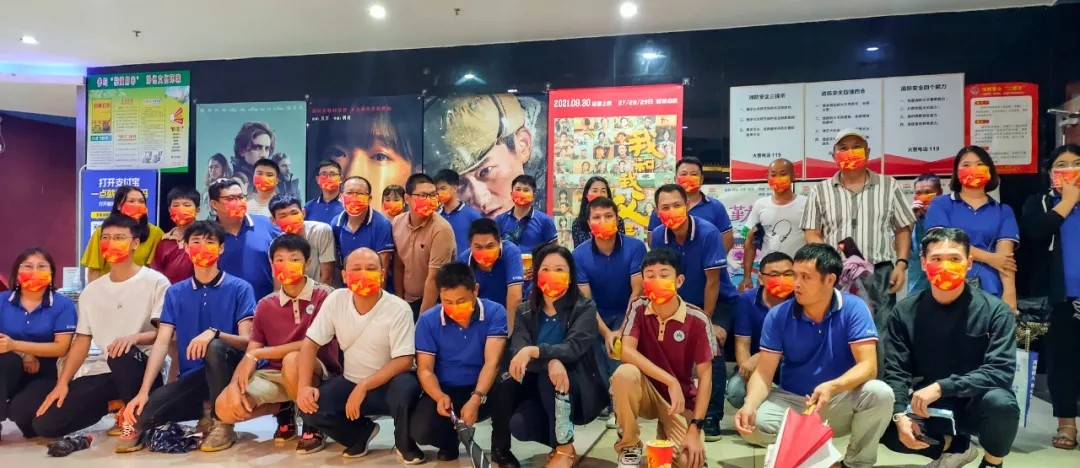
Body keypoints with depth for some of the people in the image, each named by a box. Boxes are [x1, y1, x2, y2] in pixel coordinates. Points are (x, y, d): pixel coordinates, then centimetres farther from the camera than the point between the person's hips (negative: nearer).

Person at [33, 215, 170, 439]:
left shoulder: (155, 282, -5)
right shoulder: (91, 291, 13)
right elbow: (82, 340, 13)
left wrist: (135, 338, -31)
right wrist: (62, 383, 3)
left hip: (143, 368, -5)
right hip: (103, 372, 5)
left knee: (123, 353, -40)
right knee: (45, 423, -11)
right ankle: (116, 406, 9)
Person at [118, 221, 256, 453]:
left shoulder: (240, 288, -2)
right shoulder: (175, 292, 9)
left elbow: (247, 341, -10)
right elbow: (162, 342, 0)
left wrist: (214, 333, -31)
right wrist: (143, 392, -11)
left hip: (230, 370, -1)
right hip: (193, 377, 2)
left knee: (215, 346, -35)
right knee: (143, 410, -26)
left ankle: (221, 423, -16)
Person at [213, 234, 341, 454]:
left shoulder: (324, 296, -10)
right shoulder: (265, 306, 7)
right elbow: (250, 354, 3)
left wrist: (257, 354, -14)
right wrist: (234, 386, -19)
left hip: (319, 373, -5)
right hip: (274, 374, 5)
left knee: (293, 360, -38)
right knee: (225, 407, -18)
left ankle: (313, 424, -11)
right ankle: (283, 410, 13)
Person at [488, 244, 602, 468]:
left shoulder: (585, 308, -8)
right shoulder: (525, 311, 1)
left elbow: (574, 347, -25)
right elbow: (517, 350, -16)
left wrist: (534, 351, -42)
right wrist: (550, 360, -37)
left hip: (580, 392, -2)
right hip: (539, 389, 2)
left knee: (550, 378, -34)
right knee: (519, 425, -29)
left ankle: (565, 448, -16)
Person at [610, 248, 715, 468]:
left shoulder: (697, 320, -15)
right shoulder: (638, 308, -10)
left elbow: (704, 375, -11)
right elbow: (627, 351, -23)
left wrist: (695, 428, -17)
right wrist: (671, 381, -31)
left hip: (681, 399, -1)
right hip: (646, 390, 1)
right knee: (624, 373, -34)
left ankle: (665, 430, 13)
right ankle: (629, 448, -10)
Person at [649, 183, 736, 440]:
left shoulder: (708, 233, -27)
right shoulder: (658, 236, -14)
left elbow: (712, 281, -22)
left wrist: (706, 321, -17)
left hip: (718, 301, -4)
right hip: (682, 303, 4)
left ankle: (712, 417, -10)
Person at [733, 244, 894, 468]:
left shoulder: (853, 308, -11)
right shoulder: (778, 316, -8)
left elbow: (868, 365, -19)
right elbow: (764, 373, -11)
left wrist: (832, 387, -39)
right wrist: (749, 405, -32)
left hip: (841, 401, 0)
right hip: (792, 401, 1)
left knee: (880, 393, -31)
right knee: (751, 424, -28)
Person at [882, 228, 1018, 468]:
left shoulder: (994, 310, -12)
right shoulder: (905, 312, -6)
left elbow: (1001, 372, -21)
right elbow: (895, 371, -8)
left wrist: (941, 387, -31)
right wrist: (900, 414, -25)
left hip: (975, 404, -2)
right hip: (929, 408, 2)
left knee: (1000, 402, -34)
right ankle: (956, 446, 7)